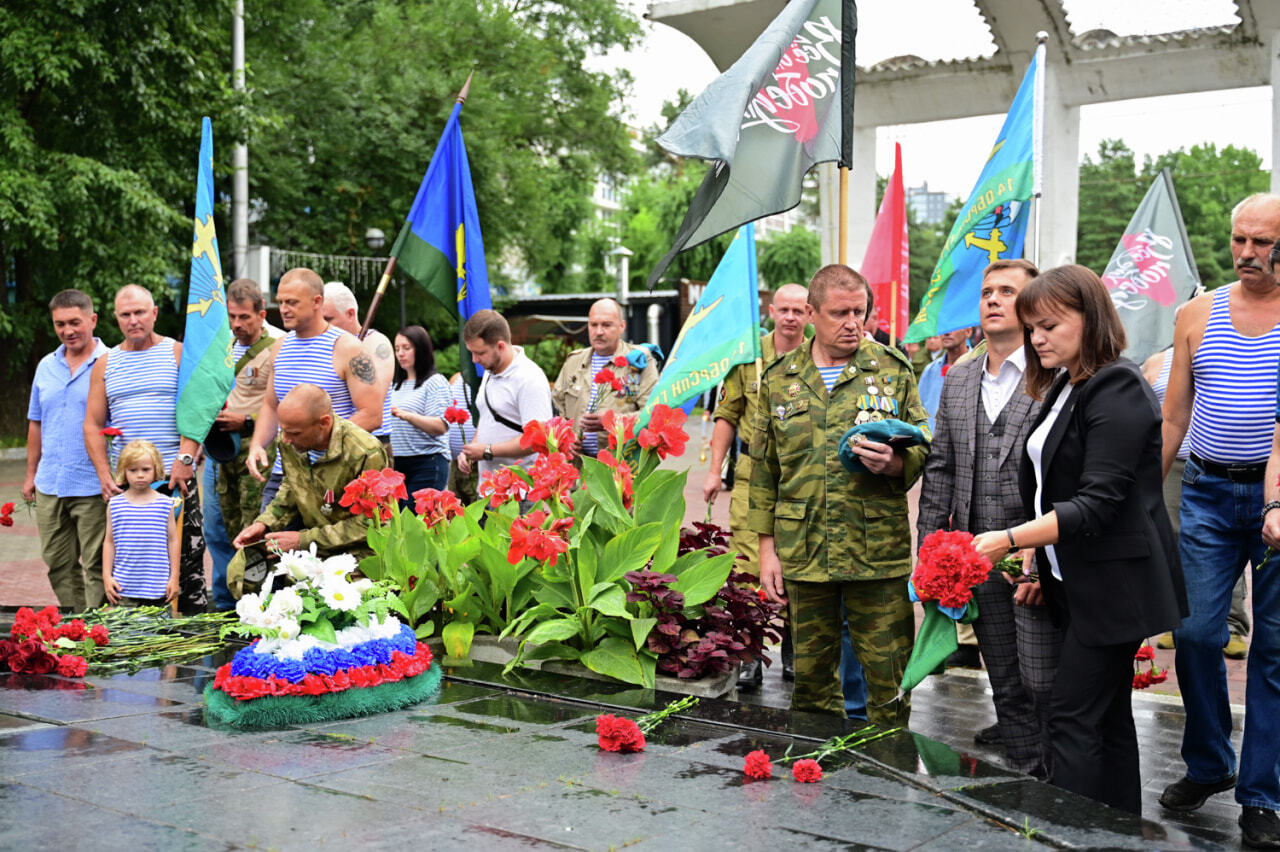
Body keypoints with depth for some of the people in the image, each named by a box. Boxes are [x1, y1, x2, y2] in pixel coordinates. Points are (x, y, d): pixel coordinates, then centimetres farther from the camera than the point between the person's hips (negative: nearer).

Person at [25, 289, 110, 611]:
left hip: (93, 486, -6)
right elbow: (36, 424, 19)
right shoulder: (46, 366, 12)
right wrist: (31, 474, 17)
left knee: (97, 566, -2)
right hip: (49, 486, 6)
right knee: (58, 564, 12)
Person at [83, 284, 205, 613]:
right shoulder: (106, 364, 13)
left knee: (188, 554, -3)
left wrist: (185, 458, -15)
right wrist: (104, 473, -1)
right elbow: (93, 424, 11)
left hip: (174, 475, -3)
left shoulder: (178, 354, 5)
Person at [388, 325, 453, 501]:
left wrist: (407, 415, -24)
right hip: (398, 463, 7)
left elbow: (441, 427, -14)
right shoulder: (396, 386, 21)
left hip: (427, 462, -7)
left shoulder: (435, 382, -2)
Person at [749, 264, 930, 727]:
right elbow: (764, 469, 12)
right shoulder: (780, 378, 9)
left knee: (890, 680, 0)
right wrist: (768, 548, 7)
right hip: (803, 552, 2)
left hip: (878, 548, -2)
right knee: (811, 678, 12)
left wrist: (893, 463, -16)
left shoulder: (893, 369, 4)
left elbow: (924, 446, 7)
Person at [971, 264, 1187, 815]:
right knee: (1107, 714, 14)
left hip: (1114, 583, -9)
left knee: (1073, 714, -9)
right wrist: (1042, 565, 9)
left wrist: (1009, 540, -29)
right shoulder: (1064, 388, 13)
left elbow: (1098, 503, -24)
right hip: (1077, 582, 9)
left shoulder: (1117, 388, -16)